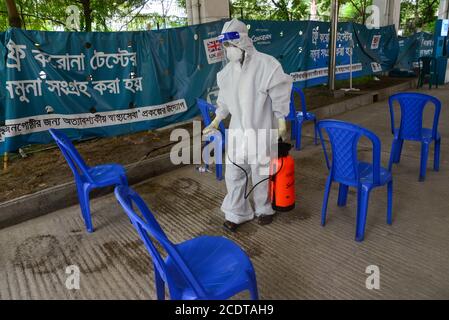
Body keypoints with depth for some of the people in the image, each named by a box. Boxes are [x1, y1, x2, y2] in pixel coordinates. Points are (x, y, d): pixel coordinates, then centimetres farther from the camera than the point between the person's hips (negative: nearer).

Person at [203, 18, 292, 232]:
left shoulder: (267, 64, -15)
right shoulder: (228, 70, 3)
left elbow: (280, 95, -9)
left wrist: (281, 122, -7)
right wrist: (216, 121, 14)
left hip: (261, 131, -5)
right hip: (237, 130, 5)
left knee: (260, 173, 9)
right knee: (233, 172, 7)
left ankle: (263, 209, 34)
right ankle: (236, 214, 24)